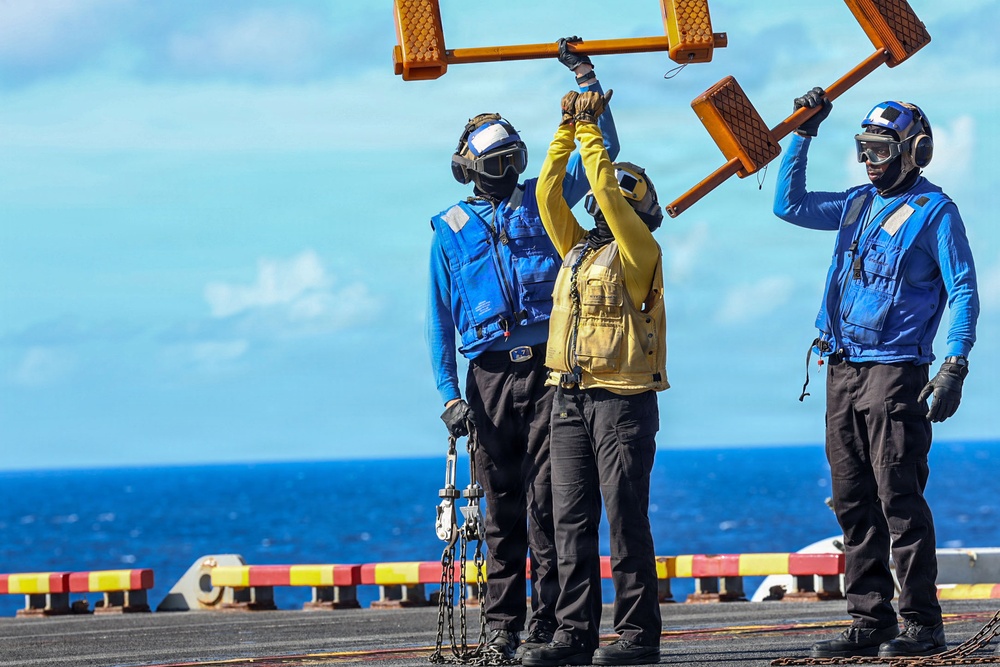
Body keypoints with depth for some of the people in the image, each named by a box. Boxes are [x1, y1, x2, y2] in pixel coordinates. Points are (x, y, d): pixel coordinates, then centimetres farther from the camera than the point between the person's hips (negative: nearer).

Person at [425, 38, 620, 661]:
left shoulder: (540, 201, 14)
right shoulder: (450, 230, 13)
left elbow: (602, 148, 13)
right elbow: (440, 318, 12)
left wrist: (587, 78, 5)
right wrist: (449, 394, 2)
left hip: (548, 366, -1)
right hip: (490, 374, 1)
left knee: (547, 499, -6)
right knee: (503, 505, 2)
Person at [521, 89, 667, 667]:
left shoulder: (640, 252, -1)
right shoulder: (579, 249, 18)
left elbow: (607, 191, -11)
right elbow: (549, 194, 12)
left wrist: (591, 130, -6)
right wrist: (568, 128, 7)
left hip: (624, 398, -7)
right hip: (570, 398, 7)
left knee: (626, 517, -6)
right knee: (572, 520, 4)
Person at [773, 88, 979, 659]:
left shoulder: (935, 212, -2)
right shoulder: (857, 205, 17)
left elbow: (964, 292, -6)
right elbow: (790, 205, 25)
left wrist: (955, 366, -16)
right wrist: (804, 134, 17)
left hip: (895, 370, -7)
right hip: (842, 371, 7)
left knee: (900, 499, -10)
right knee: (854, 504, 6)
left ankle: (922, 625, -8)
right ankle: (871, 622, 10)